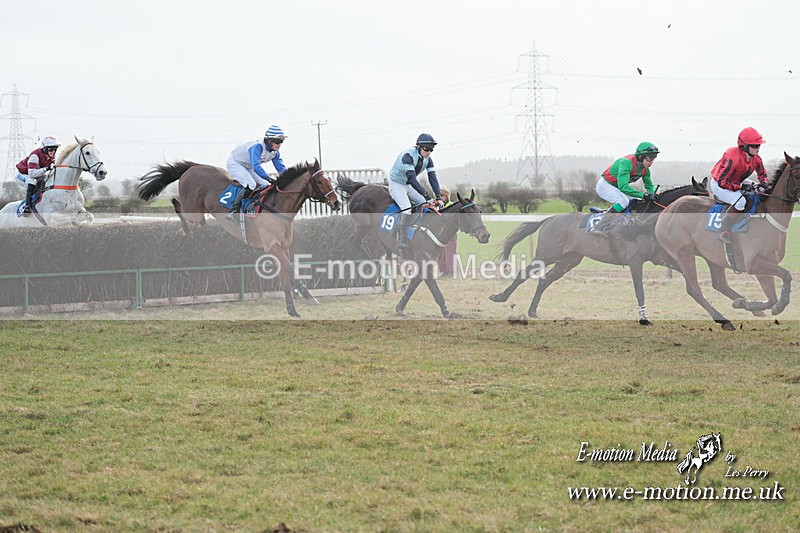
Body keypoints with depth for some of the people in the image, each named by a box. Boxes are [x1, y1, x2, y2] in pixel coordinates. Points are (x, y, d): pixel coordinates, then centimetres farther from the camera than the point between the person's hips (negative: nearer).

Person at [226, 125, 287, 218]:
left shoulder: (275, 152, -11)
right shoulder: (257, 147, -37)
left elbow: (281, 168, -2)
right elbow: (256, 167, -48)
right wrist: (268, 178, -55)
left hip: (247, 168, 9)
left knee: (265, 186, 3)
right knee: (251, 186, -27)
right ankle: (233, 211, -23)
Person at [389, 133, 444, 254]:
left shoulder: (427, 159, -4)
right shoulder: (407, 156, -29)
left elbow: (433, 178, -9)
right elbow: (412, 178, -37)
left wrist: (439, 197, -22)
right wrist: (426, 195, -43)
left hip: (408, 186, 8)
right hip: (396, 185, -8)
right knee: (407, 210, -27)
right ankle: (401, 242, -26)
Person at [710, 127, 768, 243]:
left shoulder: (756, 159, -9)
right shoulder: (733, 158, -33)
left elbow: (762, 174, 12)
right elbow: (722, 181, -33)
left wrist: (763, 183, -12)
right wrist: (740, 187, -31)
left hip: (737, 182, 9)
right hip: (718, 184, -9)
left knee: (763, 192, 7)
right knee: (740, 202, -32)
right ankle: (723, 231, -26)